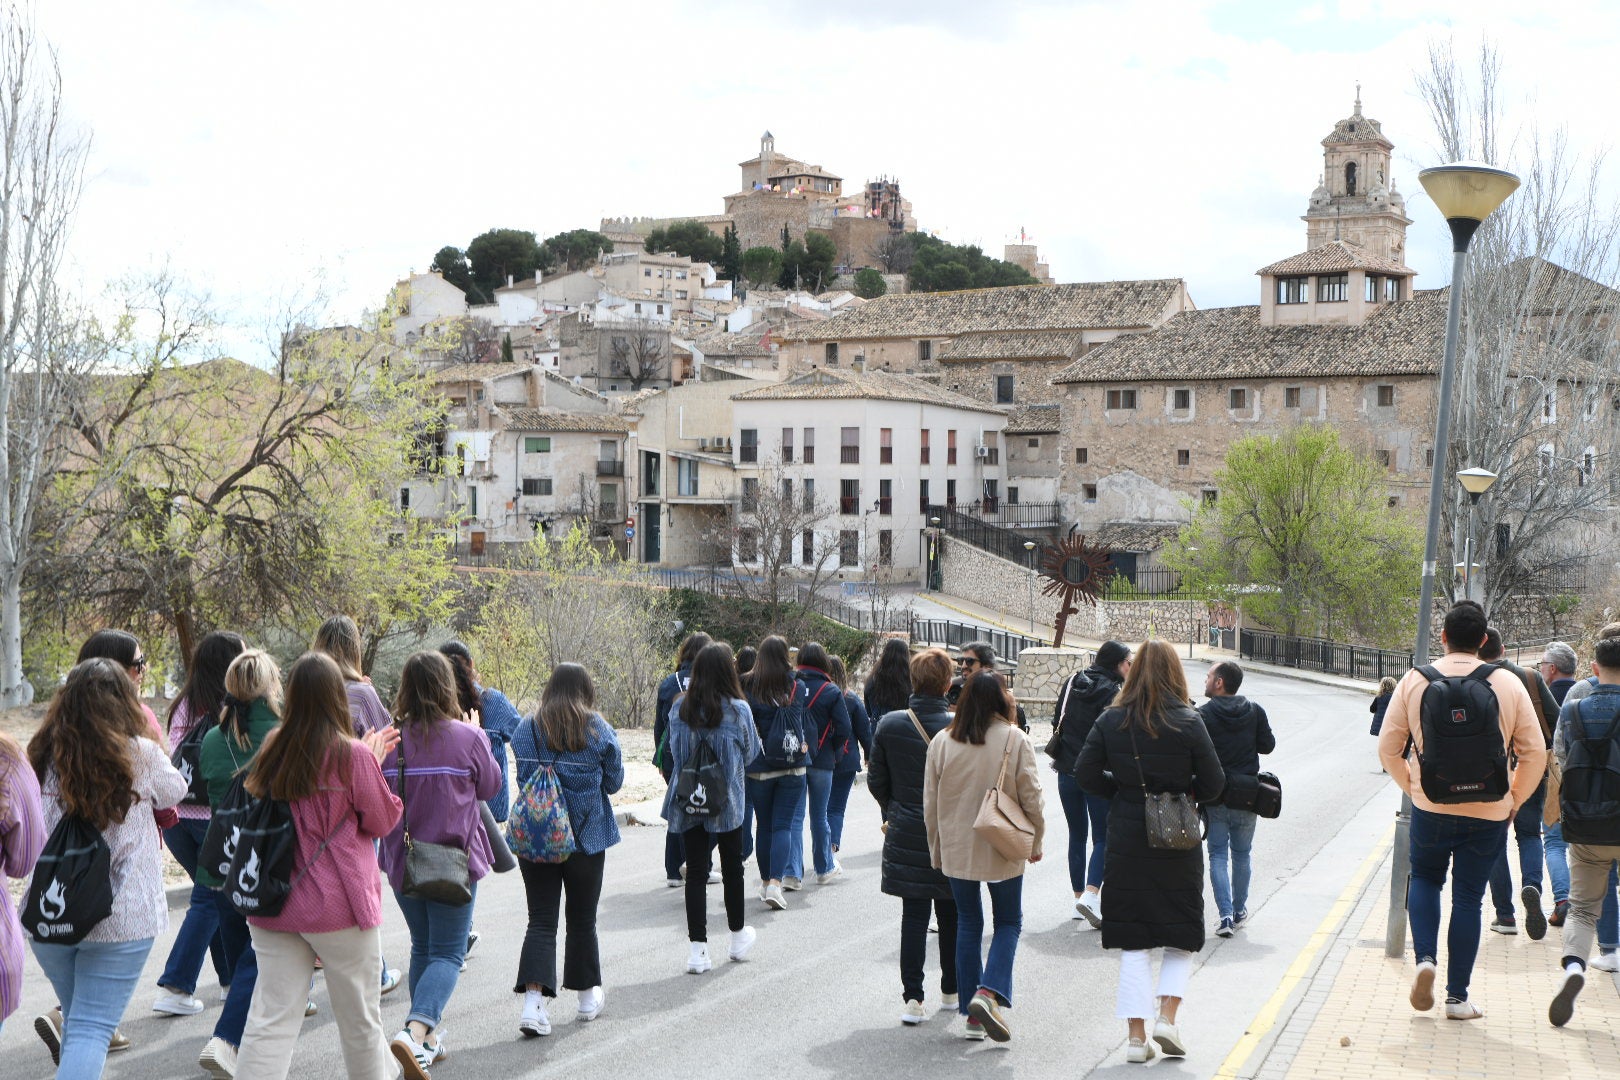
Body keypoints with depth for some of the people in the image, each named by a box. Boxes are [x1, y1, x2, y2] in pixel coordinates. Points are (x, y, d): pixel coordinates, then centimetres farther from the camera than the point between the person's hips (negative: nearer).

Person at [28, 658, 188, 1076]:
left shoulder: (43, 755, 0)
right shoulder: (140, 755, -10)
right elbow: (175, 791, 9)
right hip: (119, 915, -3)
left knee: (78, 1014, 24)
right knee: (92, 1027, -2)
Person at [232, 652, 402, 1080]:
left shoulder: (272, 752, 2)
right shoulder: (352, 755, -13)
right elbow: (383, 820, -3)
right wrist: (374, 765, 7)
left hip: (274, 907, 4)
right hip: (338, 907, -4)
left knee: (270, 1021, 4)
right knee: (360, 1020, 12)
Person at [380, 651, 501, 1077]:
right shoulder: (467, 738, -13)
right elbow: (490, 786, 4)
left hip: (402, 861, 4)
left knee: (422, 947, 20)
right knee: (447, 953, 0)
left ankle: (428, 1039, 26)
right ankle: (415, 1030, -22)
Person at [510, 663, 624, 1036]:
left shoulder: (527, 729, -1)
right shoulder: (598, 729, -6)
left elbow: (522, 778, 7)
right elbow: (614, 781, 2)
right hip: (586, 837, -1)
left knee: (541, 919, 0)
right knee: (582, 919, 14)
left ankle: (533, 1001, -17)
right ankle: (589, 996, 28)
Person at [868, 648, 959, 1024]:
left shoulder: (889, 724, -6)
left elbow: (876, 781, 1)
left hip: (905, 834, 1)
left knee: (913, 915, 4)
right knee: (951, 914, 14)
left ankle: (913, 997, -3)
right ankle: (951, 990, 26)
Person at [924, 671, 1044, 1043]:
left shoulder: (942, 743, -2)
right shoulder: (1014, 740, -10)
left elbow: (930, 803, 2)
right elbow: (1031, 798, -7)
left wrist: (937, 851, 13)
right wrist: (1035, 842, 8)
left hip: (956, 849, 2)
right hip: (1004, 849, -2)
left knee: (968, 924, 13)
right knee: (1008, 922, 12)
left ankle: (971, 1013, 12)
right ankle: (989, 993, -10)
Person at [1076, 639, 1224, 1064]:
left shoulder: (1111, 721, -3)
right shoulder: (1189, 722, -8)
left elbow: (1086, 774, -2)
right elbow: (1213, 784, -5)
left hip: (1127, 841, 1)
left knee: (1133, 942, 7)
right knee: (1181, 937, 14)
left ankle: (1137, 1035, 6)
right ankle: (1167, 1018, 1)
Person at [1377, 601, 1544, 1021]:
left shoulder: (1414, 680, -4)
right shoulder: (1508, 685, -5)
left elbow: (1388, 748, 0)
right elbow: (1535, 753, -3)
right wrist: (1513, 800, 11)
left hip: (1430, 808, 0)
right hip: (1488, 813, 0)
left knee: (1424, 879, 22)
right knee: (1468, 898, 8)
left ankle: (1425, 959, 0)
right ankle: (1458, 997, 12)